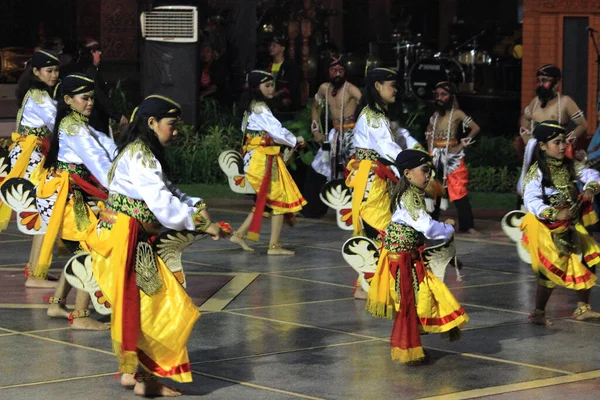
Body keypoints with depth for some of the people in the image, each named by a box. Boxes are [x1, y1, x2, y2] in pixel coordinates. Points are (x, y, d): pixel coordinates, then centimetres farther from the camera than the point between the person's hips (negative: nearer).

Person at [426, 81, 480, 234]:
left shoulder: (457, 114, -7)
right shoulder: (435, 115, 10)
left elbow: (475, 128, -11)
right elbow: (429, 132, 26)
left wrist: (462, 144, -11)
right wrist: (430, 148, 11)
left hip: (452, 156, -6)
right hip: (436, 156, 6)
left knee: (459, 190, -9)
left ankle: (467, 225, -9)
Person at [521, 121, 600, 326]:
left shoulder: (570, 166, 2)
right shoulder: (537, 172, -18)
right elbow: (531, 201, -29)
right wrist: (555, 214, -41)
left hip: (571, 227, 7)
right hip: (548, 229, -7)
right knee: (551, 271, -4)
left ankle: (583, 308, 23)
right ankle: (538, 313, 11)